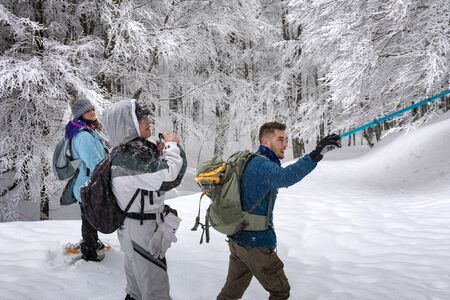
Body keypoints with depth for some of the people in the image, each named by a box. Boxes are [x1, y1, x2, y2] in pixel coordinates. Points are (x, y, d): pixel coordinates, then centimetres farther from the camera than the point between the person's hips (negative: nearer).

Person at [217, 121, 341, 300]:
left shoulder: (249, 161, 10)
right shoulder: (261, 165, -20)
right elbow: (285, 177, -43)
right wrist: (316, 154, -51)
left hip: (237, 239, 9)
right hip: (255, 243, -9)